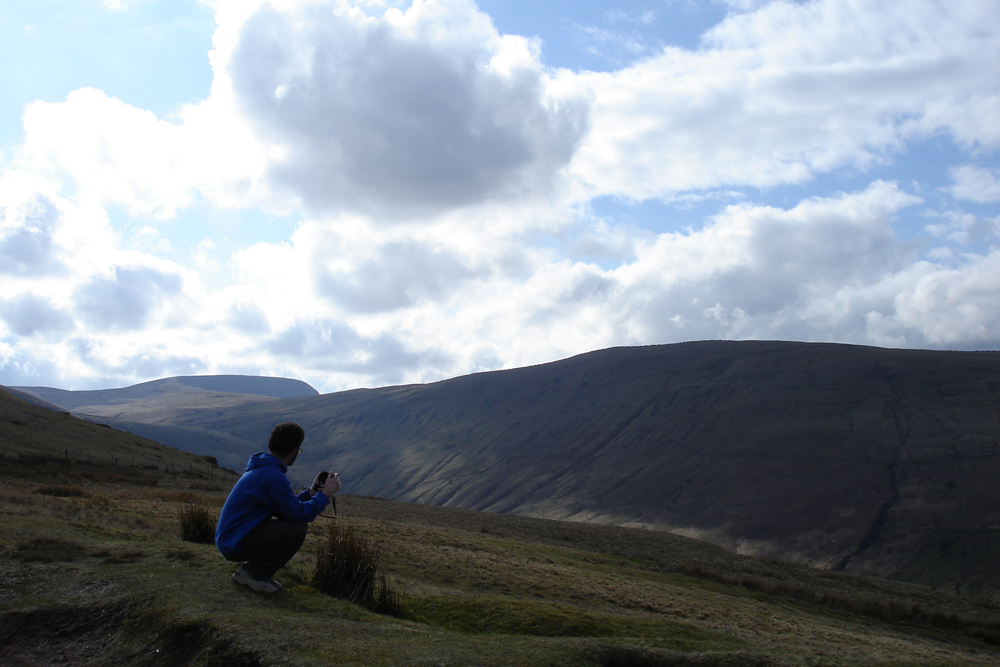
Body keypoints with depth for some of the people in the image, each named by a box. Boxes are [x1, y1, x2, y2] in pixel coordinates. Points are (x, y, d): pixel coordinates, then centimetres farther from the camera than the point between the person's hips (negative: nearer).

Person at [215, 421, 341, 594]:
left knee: (293, 525, 14)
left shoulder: (261, 468, 12)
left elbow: (288, 506, 17)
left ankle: (250, 568, 10)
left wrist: (312, 491, 15)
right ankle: (251, 573, -7)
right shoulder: (273, 476, -21)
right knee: (298, 528, -19)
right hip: (235, 544, -10)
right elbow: (298, 513, -19)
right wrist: (327, 493, -9)